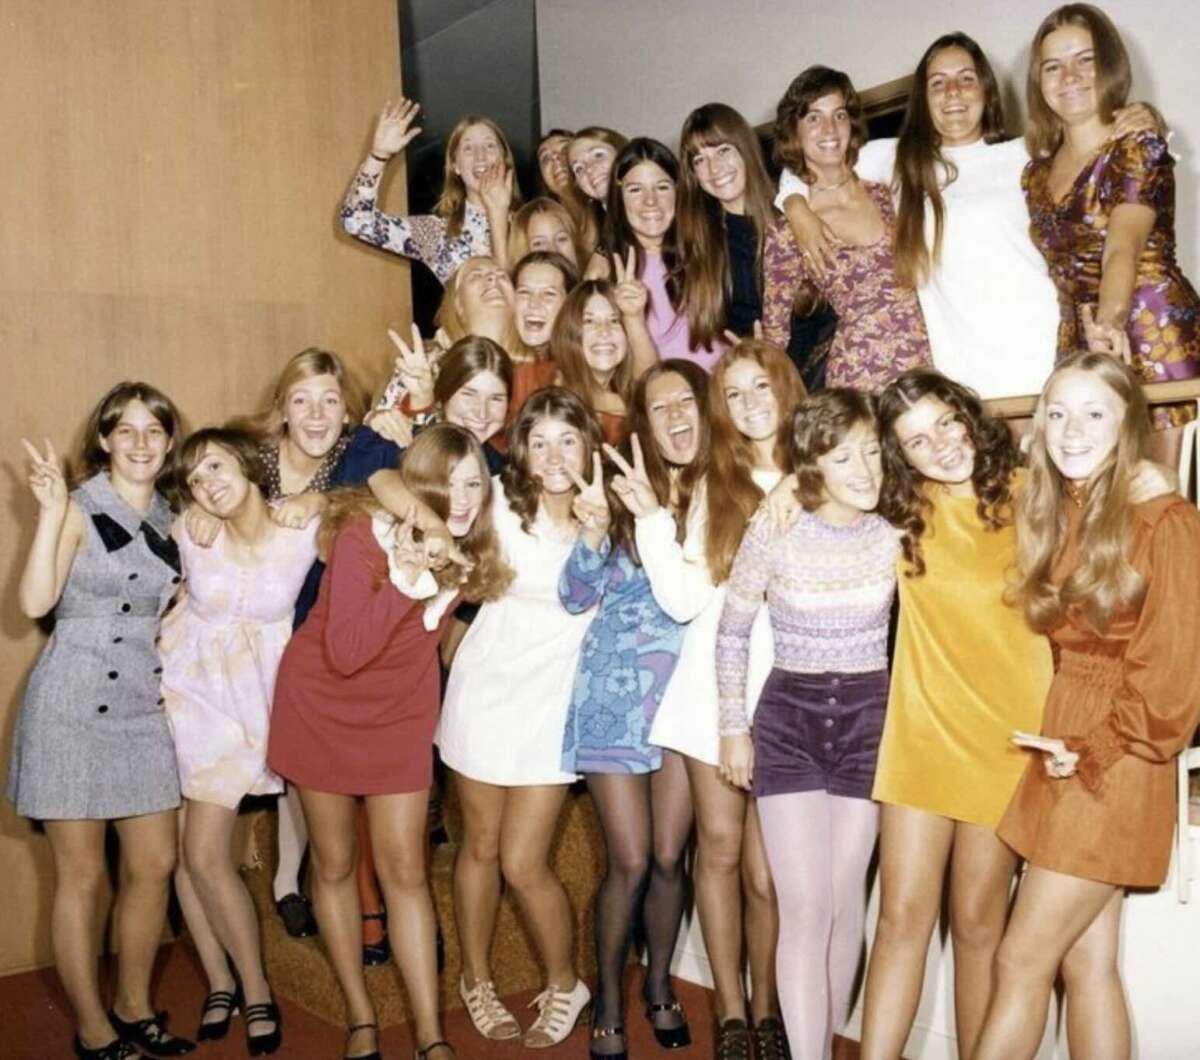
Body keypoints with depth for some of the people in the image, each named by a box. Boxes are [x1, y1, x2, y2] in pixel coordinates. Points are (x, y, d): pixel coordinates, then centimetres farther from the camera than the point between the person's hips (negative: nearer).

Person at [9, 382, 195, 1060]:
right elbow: (35, 602, -19)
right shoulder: (79, 507, -7)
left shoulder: (170, 518, 10)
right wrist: (51, 513, -23)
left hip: (144, 706, 6)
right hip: (75, 707, -6)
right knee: (83, 877, 4)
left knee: (155, 866, 10)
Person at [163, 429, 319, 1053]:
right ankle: (219, 982, 24)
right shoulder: (190, 534, -10)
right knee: (181, 850, 6)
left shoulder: (305, 530, -13)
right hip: (180, 687, 2)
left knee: (206, 856, -6)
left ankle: (254, 990, 13)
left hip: (245, 699, -2)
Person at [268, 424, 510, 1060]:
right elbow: (345, 654, -32)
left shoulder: (470, 550, -12)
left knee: (405, 871, 2)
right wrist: (404, 578, -40)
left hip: (399, 714, 3)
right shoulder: (364, 536, -26)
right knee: (334, 865, 9)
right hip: (323, 706, -2)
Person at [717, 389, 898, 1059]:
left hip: (867, 715, 2)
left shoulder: (894, 534, -5)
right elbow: (733, 633, 1)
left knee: (844, 905, 8)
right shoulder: (773, 532, -10)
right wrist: (735, 727, 2)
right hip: (788, 716, -2)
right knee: (804, 909, -5)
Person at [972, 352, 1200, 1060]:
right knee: (1087, 962, 12)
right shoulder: (1055, 515, 10)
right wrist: (1063, 746, 2)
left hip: (1110, 770, -7)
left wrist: (1092, 755, -10)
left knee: (1022, 962, -1)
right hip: (1067, 752, 7)